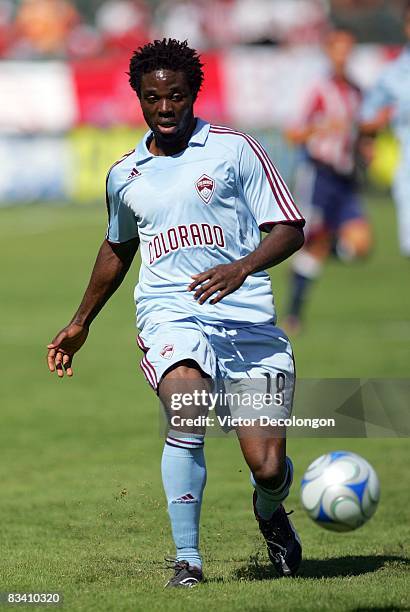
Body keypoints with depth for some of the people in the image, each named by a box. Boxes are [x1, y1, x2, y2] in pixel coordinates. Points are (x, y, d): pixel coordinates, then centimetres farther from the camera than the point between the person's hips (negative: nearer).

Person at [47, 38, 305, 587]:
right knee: (188, 415, -31)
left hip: (249, 320, -1)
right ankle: (187, 561, -21)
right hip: (170, 314, 1)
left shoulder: (235, 149, 3)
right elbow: (117, 248, 33)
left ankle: (269, 512, 32)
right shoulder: (124, 176, 15)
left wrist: (242, 268, -18)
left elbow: (290, 229, 0)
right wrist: (81, 325, 38)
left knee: (269, 468, -7)